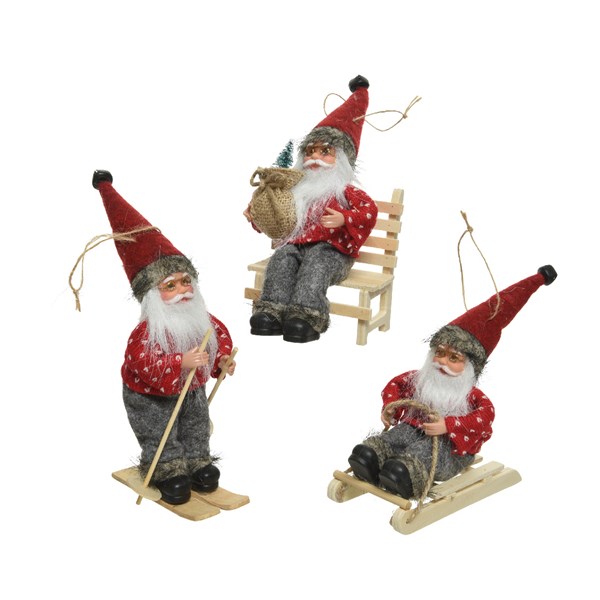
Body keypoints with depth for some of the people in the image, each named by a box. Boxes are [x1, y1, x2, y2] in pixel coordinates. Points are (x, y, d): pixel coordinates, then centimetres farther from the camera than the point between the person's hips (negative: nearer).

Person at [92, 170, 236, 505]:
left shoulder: (203, 319, -13)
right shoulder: (148, 332, -35)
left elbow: (220, 334, 4)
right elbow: (146, 366, -41)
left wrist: (223, 359, -14)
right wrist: (182, 363, -50)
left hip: (191, 390, 6)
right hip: (151, 397, -6)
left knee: (196, 428, 21)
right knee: (160, 438, 7)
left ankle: (198, 462, 40)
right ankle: (169, 472, 25)